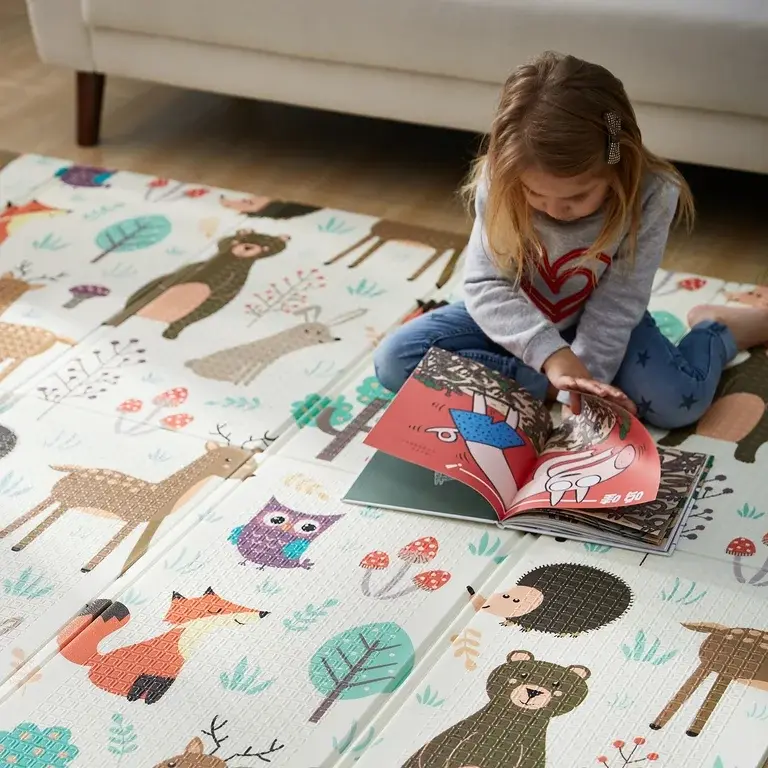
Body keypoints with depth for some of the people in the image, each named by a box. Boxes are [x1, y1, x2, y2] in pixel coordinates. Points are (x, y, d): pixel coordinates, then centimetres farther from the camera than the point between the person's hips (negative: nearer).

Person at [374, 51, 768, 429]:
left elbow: (615, 306, -23)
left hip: (594, 319, -1)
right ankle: (543, 386, -17)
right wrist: (551, 353, -39)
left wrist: (579, 388, -30)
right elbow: (484, 284, -25)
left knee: (676, 402, -25)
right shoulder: (501, 181, -26)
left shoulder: (650, 196, -28)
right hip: (513, 315, 2)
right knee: (394, 361, -18)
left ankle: (716, 327, 8)